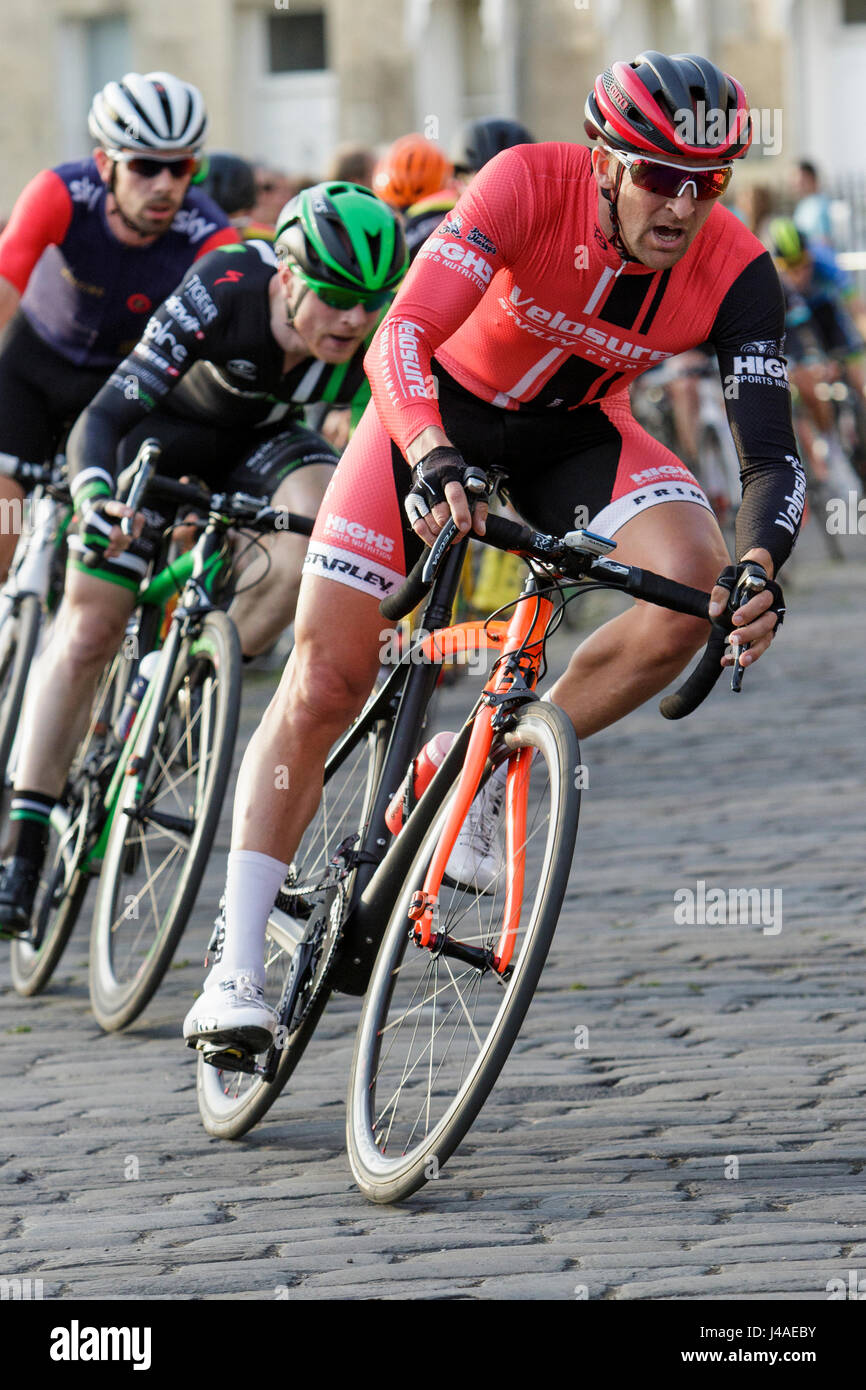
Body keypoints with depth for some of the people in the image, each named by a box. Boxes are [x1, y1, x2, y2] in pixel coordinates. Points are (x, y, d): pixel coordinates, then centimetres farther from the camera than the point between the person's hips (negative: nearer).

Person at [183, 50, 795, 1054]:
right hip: (441, 408, -2)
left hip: (575, 432, 3)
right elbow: (400, 340, -39)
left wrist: (761, 563, -47)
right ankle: (236, 970, -3)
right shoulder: (530, 186, -32)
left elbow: (771, 453, -27)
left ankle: (489, 777, -7)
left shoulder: (734, 272, -24)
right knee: (322, 685, -10)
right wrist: (431, 461, -57)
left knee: (694, 581, -27)